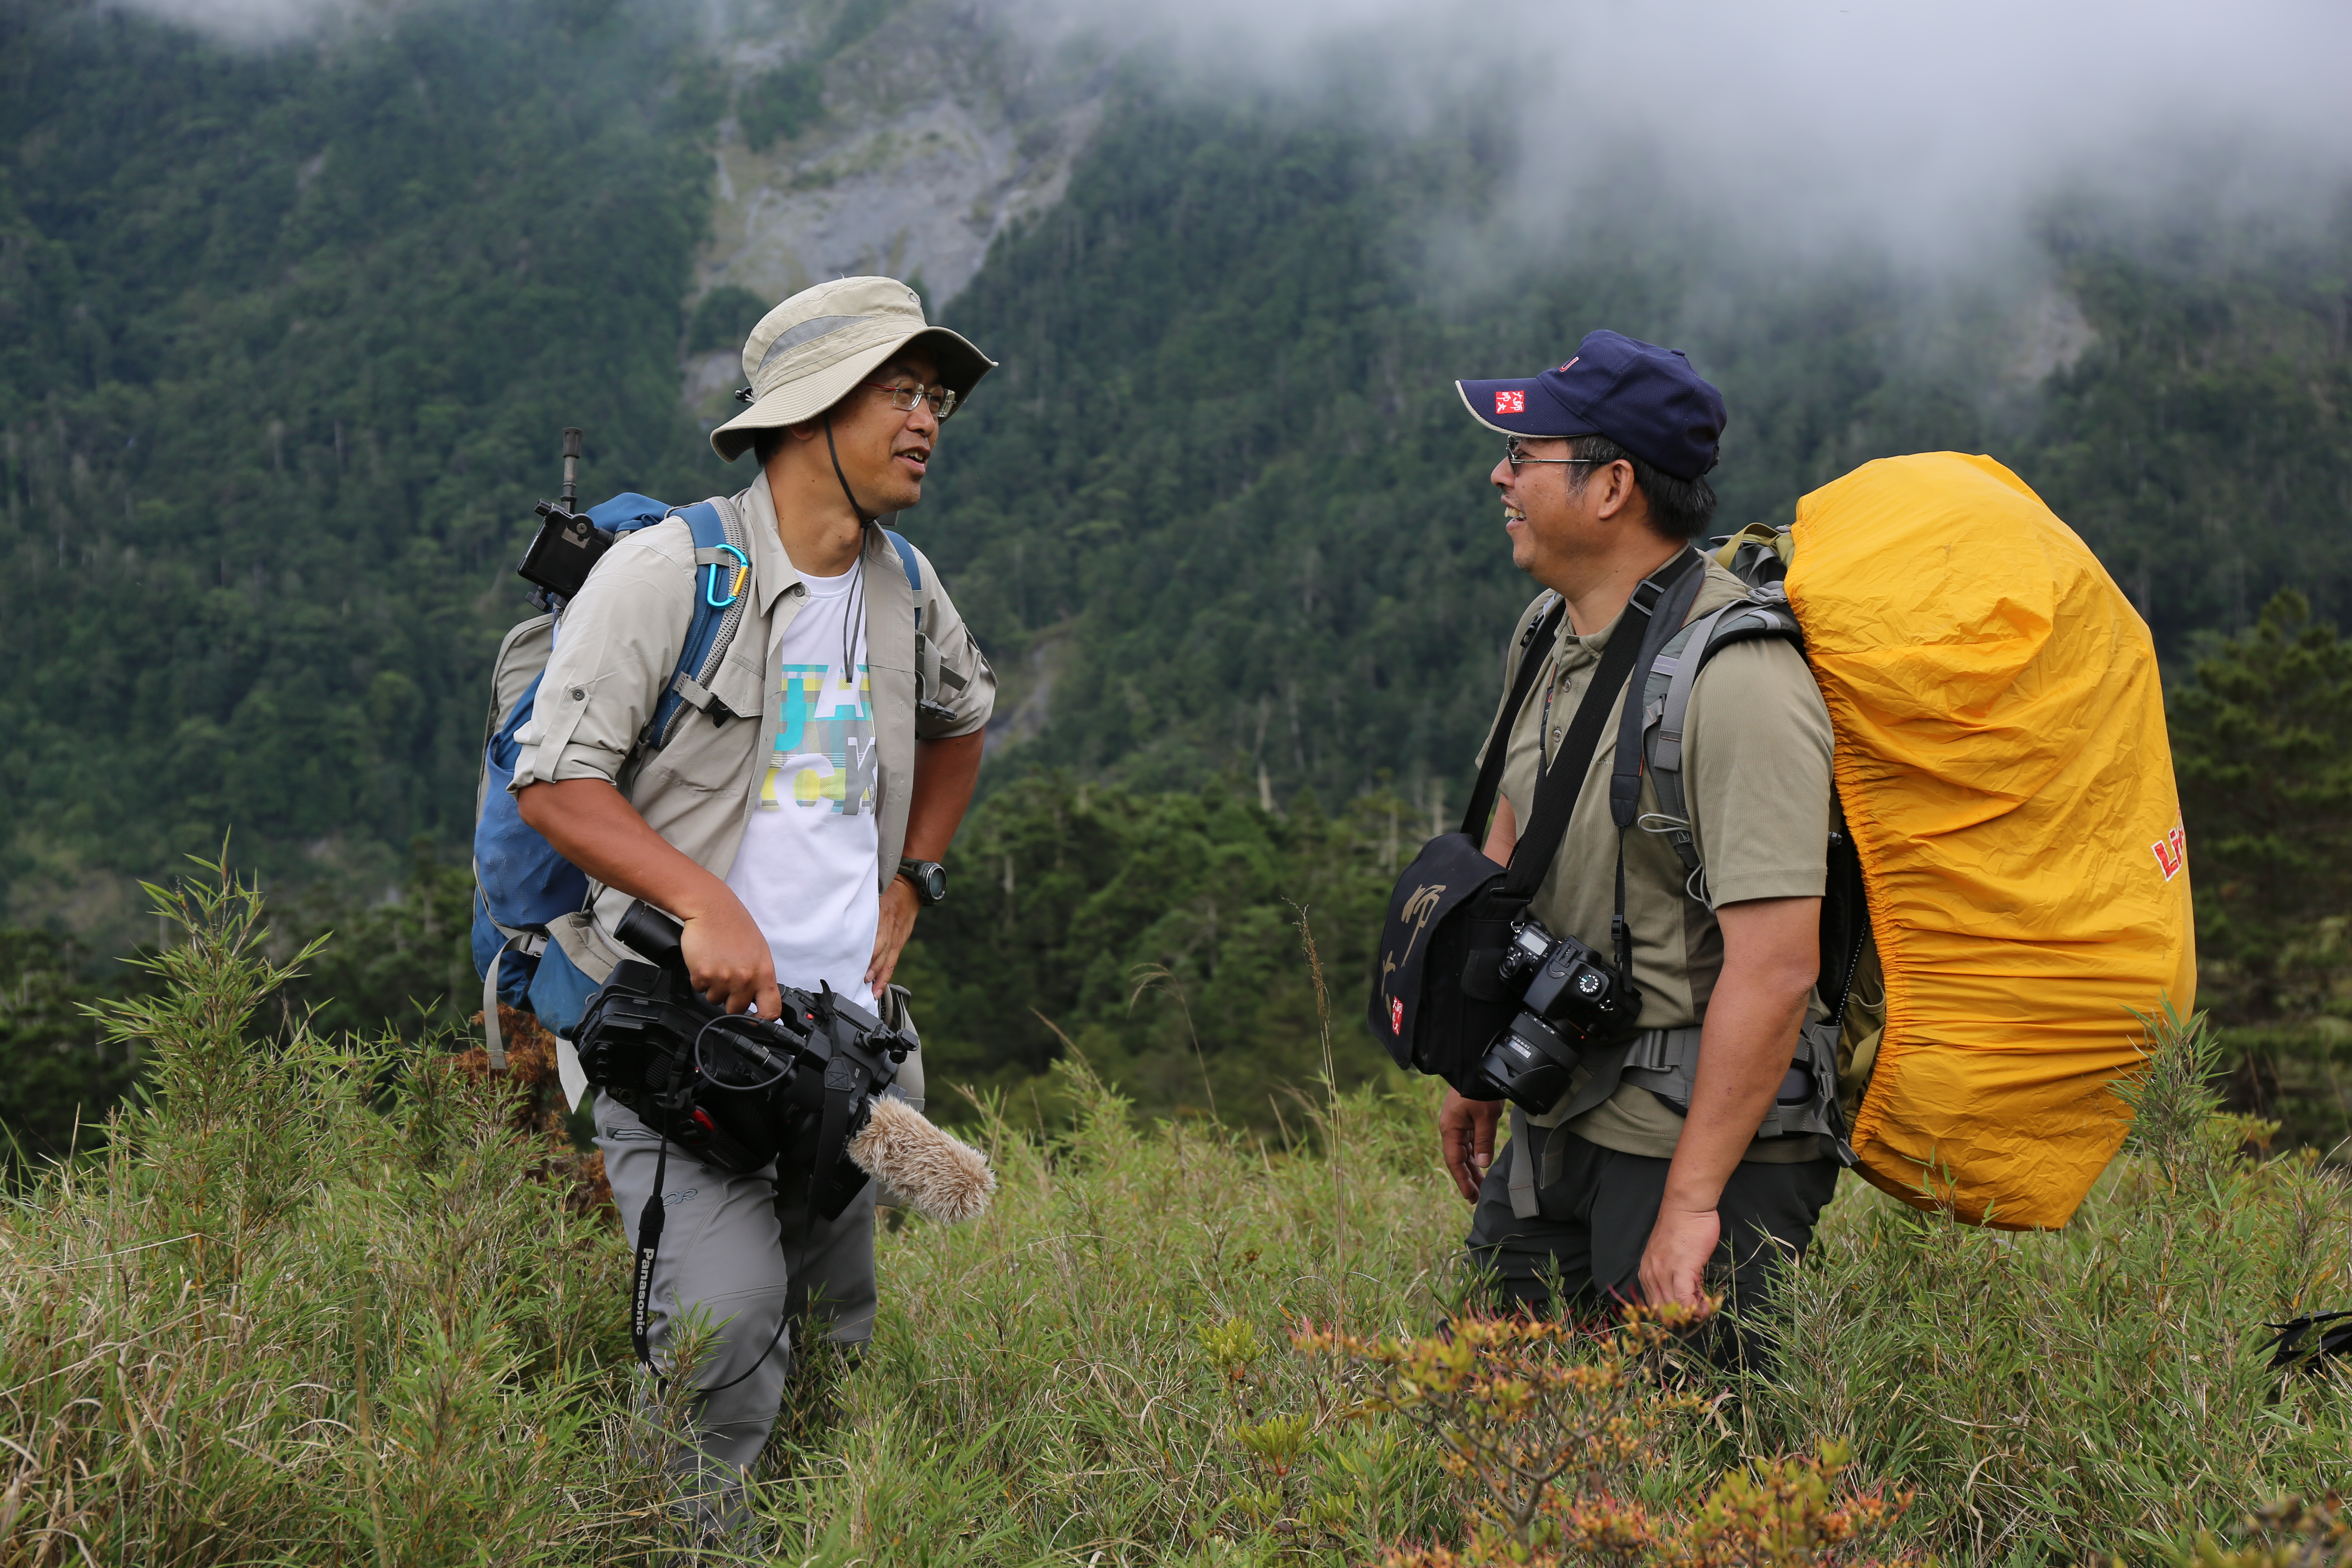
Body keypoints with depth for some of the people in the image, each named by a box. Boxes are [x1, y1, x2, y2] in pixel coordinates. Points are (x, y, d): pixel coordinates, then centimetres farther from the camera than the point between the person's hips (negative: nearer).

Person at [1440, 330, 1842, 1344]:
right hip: (1555, 1124, 8)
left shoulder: (1738, 682, -23)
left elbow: (1774, 967, -26)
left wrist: (1691, 1203, -26)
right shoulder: (1548, 632, 5)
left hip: (1705, 1140, -8)